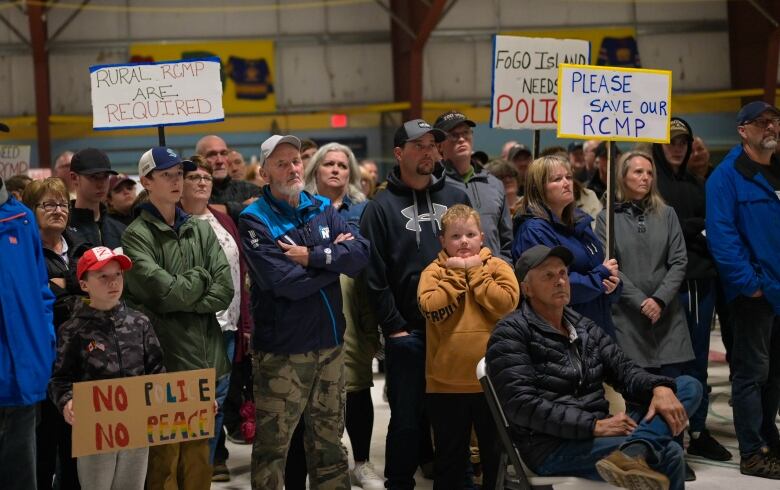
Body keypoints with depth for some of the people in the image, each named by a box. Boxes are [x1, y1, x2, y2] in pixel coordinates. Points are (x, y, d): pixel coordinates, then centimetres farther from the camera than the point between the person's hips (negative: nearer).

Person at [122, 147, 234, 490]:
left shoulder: (201, 230, 13)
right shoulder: (137, 235, -3)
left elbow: (224, 289, 3)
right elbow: (164, 291, -15)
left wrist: (182, 300, -9)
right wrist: (201, 278, 0)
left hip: (204, 356, 5)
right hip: (163, 358, -5)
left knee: (198, 455, 10)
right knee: (164, 456, -2)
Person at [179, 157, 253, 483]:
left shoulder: (224, 221, 14)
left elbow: (241, 273, 15)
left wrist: (245, 323, 11)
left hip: (227, 324, 6)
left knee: (217, 399, 9)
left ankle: (209, 462, 20)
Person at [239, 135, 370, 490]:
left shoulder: (323, 209, 8)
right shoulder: (255, 220, -9)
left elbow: (361, 254, -6)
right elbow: (286, 282, -21)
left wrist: (313, 257, -18)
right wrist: (335, 257, -9)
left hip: (330, 342, 5)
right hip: (282, 349, -5)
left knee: (329, 438, 17)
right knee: (273, 443, 0)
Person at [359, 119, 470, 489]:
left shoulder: (456, 198, 11)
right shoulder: (381, 207, 1)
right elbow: (373, 274, -4)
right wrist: (393, 327, -9)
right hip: (407, 331, -3)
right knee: (407, 417, 2)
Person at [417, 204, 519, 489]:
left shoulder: (497, 267, 2)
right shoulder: (434, 271, 0)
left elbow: (506, 302, -16)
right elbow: (431, 308, -18)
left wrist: (474, 272, -11)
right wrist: (456, 272, -13)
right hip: (446, 382, 0)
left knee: (496, 452, 13)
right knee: (450, 455, 11)